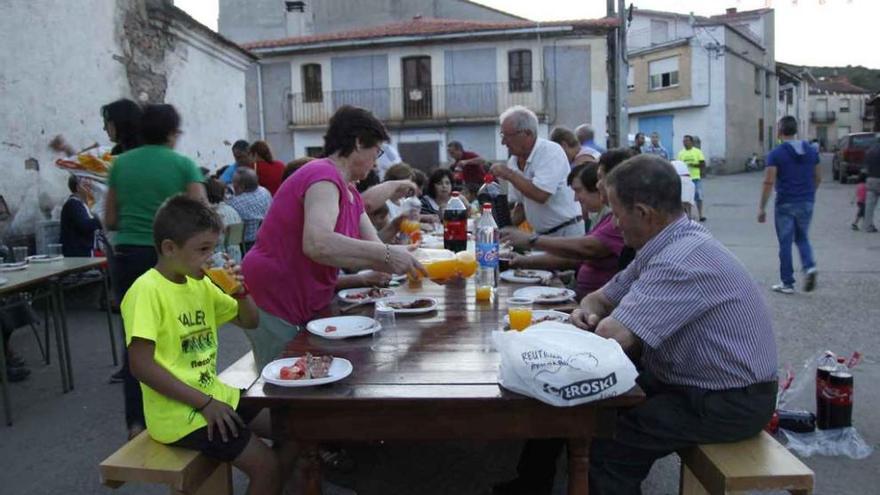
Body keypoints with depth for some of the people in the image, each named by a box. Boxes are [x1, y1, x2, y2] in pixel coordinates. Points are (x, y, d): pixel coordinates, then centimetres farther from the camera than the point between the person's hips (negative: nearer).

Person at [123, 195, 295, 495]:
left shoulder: (200, 283, 6)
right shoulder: (147, 290, -18)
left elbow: (249, 322, 15)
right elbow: (141, 366, -23)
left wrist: (240, 291, -6)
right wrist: (204, 403, -20)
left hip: (214, 396, 8)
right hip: (179, 412, -8)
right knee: (266, 466, -14)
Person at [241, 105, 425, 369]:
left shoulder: (351, 194, 12)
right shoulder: (324, 177, -19)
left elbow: (372, 251, 11)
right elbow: (317, 244, -36)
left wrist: (428, 268, -1)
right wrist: (387, 253, -29)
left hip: (305, 307, 9)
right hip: (274, 307, -9)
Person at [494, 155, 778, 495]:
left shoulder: (685, 259, -28)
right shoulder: (663, 247, 3)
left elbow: (611, 336, -32)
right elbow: (602, 298, 13)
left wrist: (590, 329, -9)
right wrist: (587, 312, -10)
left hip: (731, 401, -9)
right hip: (685, 381, 9)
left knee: (607, 441, -24)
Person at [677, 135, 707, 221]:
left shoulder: (697, 151, 0)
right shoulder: (681, 153, 7)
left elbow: (703, 164, -3)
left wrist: (693, 165, -17)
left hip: (696, 177, -2)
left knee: (698, 197, 1)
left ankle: (700, 215, 8)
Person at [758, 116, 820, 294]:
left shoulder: (776, 153, -10)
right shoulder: (811, 151, 5)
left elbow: (769, 182, -15)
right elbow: (818, 177, 11)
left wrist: (762, 208, -11)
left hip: (785, 204, -4)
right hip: (806, 203, 4)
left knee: (785, 243, 4)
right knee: (802, 238, 20)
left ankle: (787, 283, 9)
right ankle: (809, 267, -4)